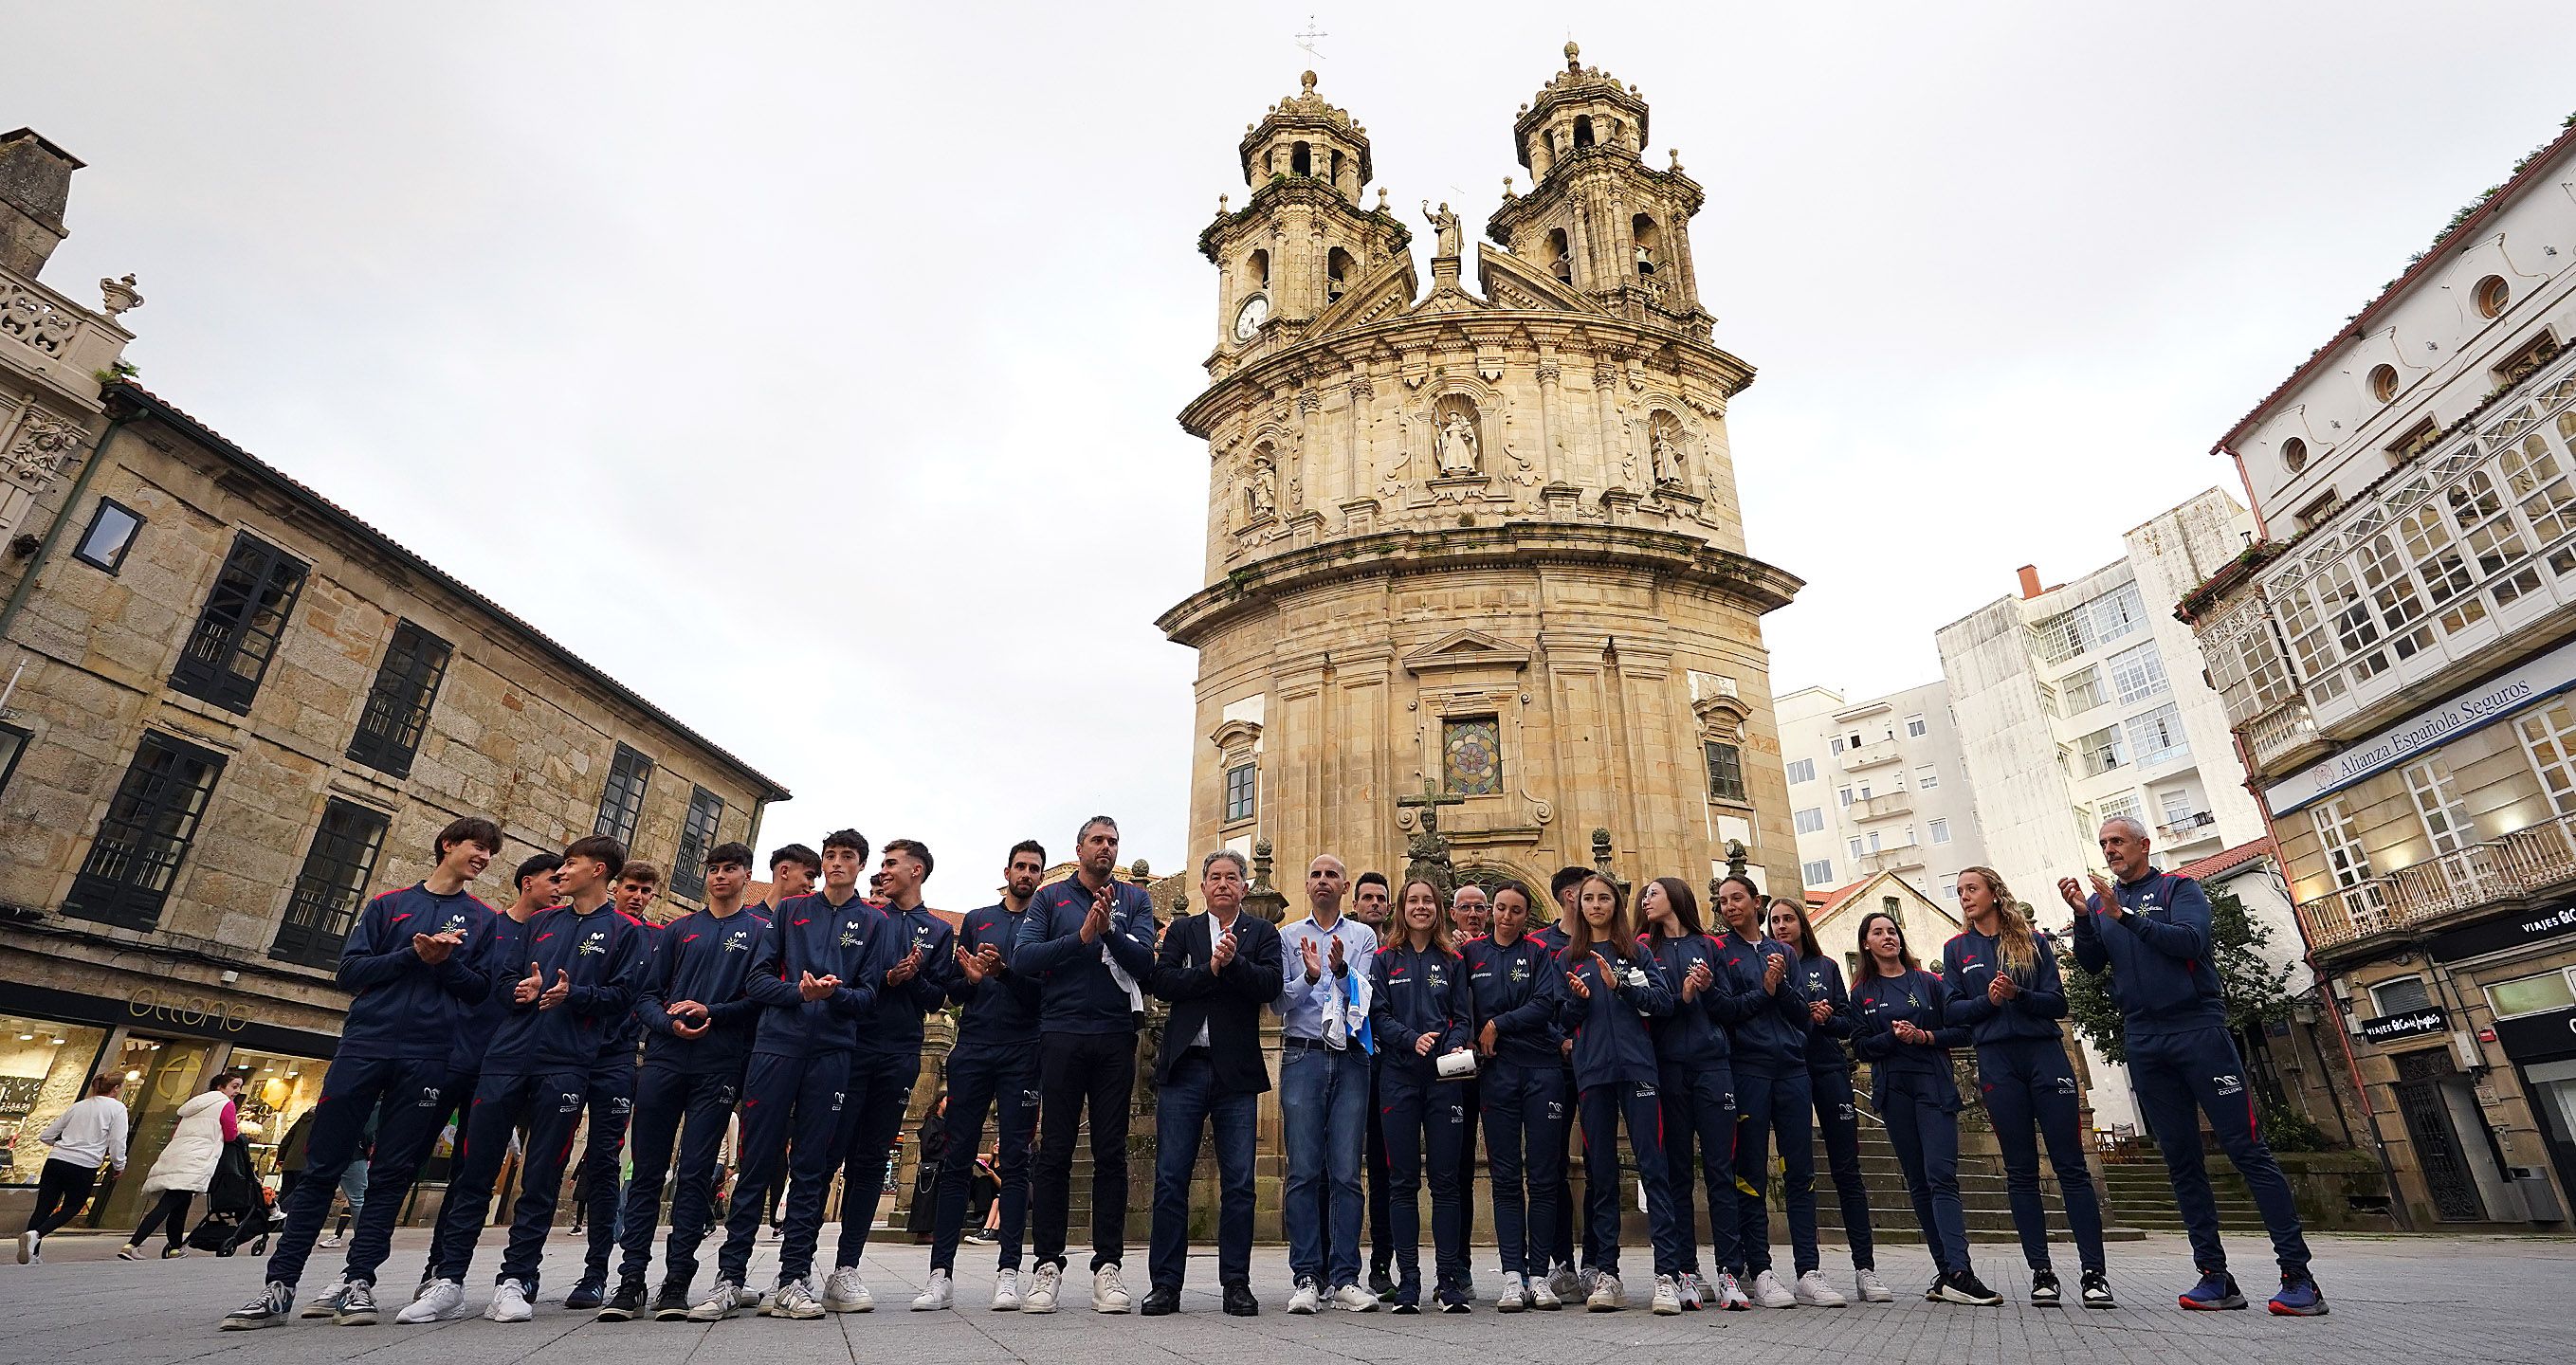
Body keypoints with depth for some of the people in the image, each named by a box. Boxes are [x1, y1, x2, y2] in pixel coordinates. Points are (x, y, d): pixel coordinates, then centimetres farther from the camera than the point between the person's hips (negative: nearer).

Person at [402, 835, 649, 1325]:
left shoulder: (624, 932, 4)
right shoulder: (541, 922, 20)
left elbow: (622, 995, -3)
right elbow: (500, 975, 18)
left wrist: (574, 995, -19)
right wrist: (520, 989, -4)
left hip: (566, 1065, -4)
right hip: (508, 1057, 4)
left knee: (541, 1177, 0)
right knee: (474, 1168, 4)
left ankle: (515, 1280, 8)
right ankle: (449, 1280, 12)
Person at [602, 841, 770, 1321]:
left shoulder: (760, 932, 7)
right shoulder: (678, 930, 16)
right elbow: (646, 994, 10)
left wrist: (711, 1013, -15)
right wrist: (670, 1023, -9)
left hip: (720, 1066, -3)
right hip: (664, 1060, 3)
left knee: (695, 1173, -1)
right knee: (647, 1170, 4)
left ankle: (676, 1282, 5)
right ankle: (631, 1281, 11)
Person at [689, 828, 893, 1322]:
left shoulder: (875, 924, 11)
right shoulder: (791, 911, 13)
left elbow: (871, 997, 3)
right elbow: (757, 978, 7)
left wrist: (835, 993, -17)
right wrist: (799, 991, -12)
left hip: (832, 1054, 0)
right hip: (776, 1045, 1)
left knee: (812, 1169, 2)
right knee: (756, 1162, 1)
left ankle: (793, 1281, 9)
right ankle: (730, 1278, 10)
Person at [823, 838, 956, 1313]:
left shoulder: (939, 932, 13)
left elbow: (937, 997, 6)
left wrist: (913, 979, -13)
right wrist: (885, 978, -12)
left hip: (899, 1055, 1)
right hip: (851, 1043, -1)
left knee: (871, 1161, 5)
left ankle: (846, 1269, 9)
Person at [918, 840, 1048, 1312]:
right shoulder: (976, 920, 16)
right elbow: (952, 988, 12)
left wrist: (1003, 971, -18)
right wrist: (970, 979, -10)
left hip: (1021, 1055, -2)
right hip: (973, 1050, 2)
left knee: (1014, 1160, -1)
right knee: (956, 1158, 1)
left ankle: (1008, 1271, 3)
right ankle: (941, 1273, 6)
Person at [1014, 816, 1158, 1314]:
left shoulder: (1134, 899, 11)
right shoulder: (1050, 898, 9)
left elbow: (1145, 962, -2)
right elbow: (1024, 958, -4)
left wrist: (1110, 929, -18)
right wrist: (1082, 937, -14)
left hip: (1116, 1038, 1)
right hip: (1061, 1035, -1)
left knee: (1111, 1153, 3)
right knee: (1055, 1152, 2)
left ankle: (1107, 1265, 10)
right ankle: (1049, 1265, 11)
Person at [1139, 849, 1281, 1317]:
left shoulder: (1262, 934, 9)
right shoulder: (1182, 929, 12)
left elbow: (1270, 986, -8)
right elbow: (1161, 981, -3)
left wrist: (1233, 962, -21)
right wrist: (1211, 970, -12)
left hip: (1237, 1072, 0)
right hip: (1183, 1068, 1)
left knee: (1239, 1184, 3)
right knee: (1171, 1180, 2)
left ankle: (1236, 1283, 14)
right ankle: (1166, 1283, 11)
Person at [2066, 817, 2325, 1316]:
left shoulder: (2178, 887, 2)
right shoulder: (2100, 902, 13)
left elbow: (2190, 942, -14)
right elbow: (2092, 965, 4)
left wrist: (2124, 915, -20)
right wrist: (2082, 916, -11)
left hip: (2197, 1028, -4)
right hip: (2144, 1044, 4)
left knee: (2247, 1148, -5)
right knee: (2181, 1159, 5)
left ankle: (2297, 1275, 0)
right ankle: (2215, 1276, 10)